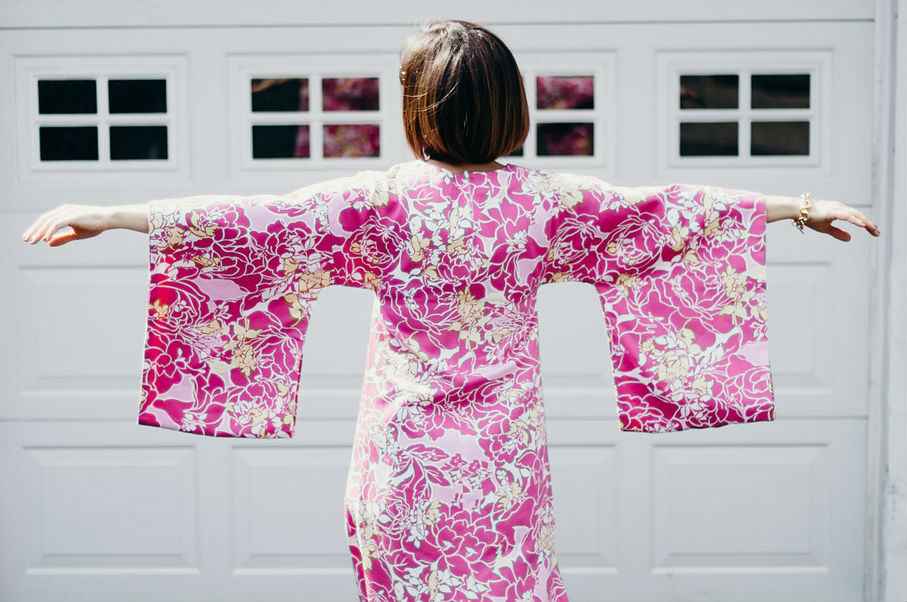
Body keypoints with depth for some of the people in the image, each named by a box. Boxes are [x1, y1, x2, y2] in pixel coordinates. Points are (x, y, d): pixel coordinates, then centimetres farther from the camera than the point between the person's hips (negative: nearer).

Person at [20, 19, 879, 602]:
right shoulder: (544, 203, -5)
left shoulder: (382, 203, -11)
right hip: (506, 467, 2)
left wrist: (112, 215, -12)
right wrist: (801, 207, 13)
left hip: (404, 468, -1)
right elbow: (663, 213, 2)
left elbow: (252, 221, -15)